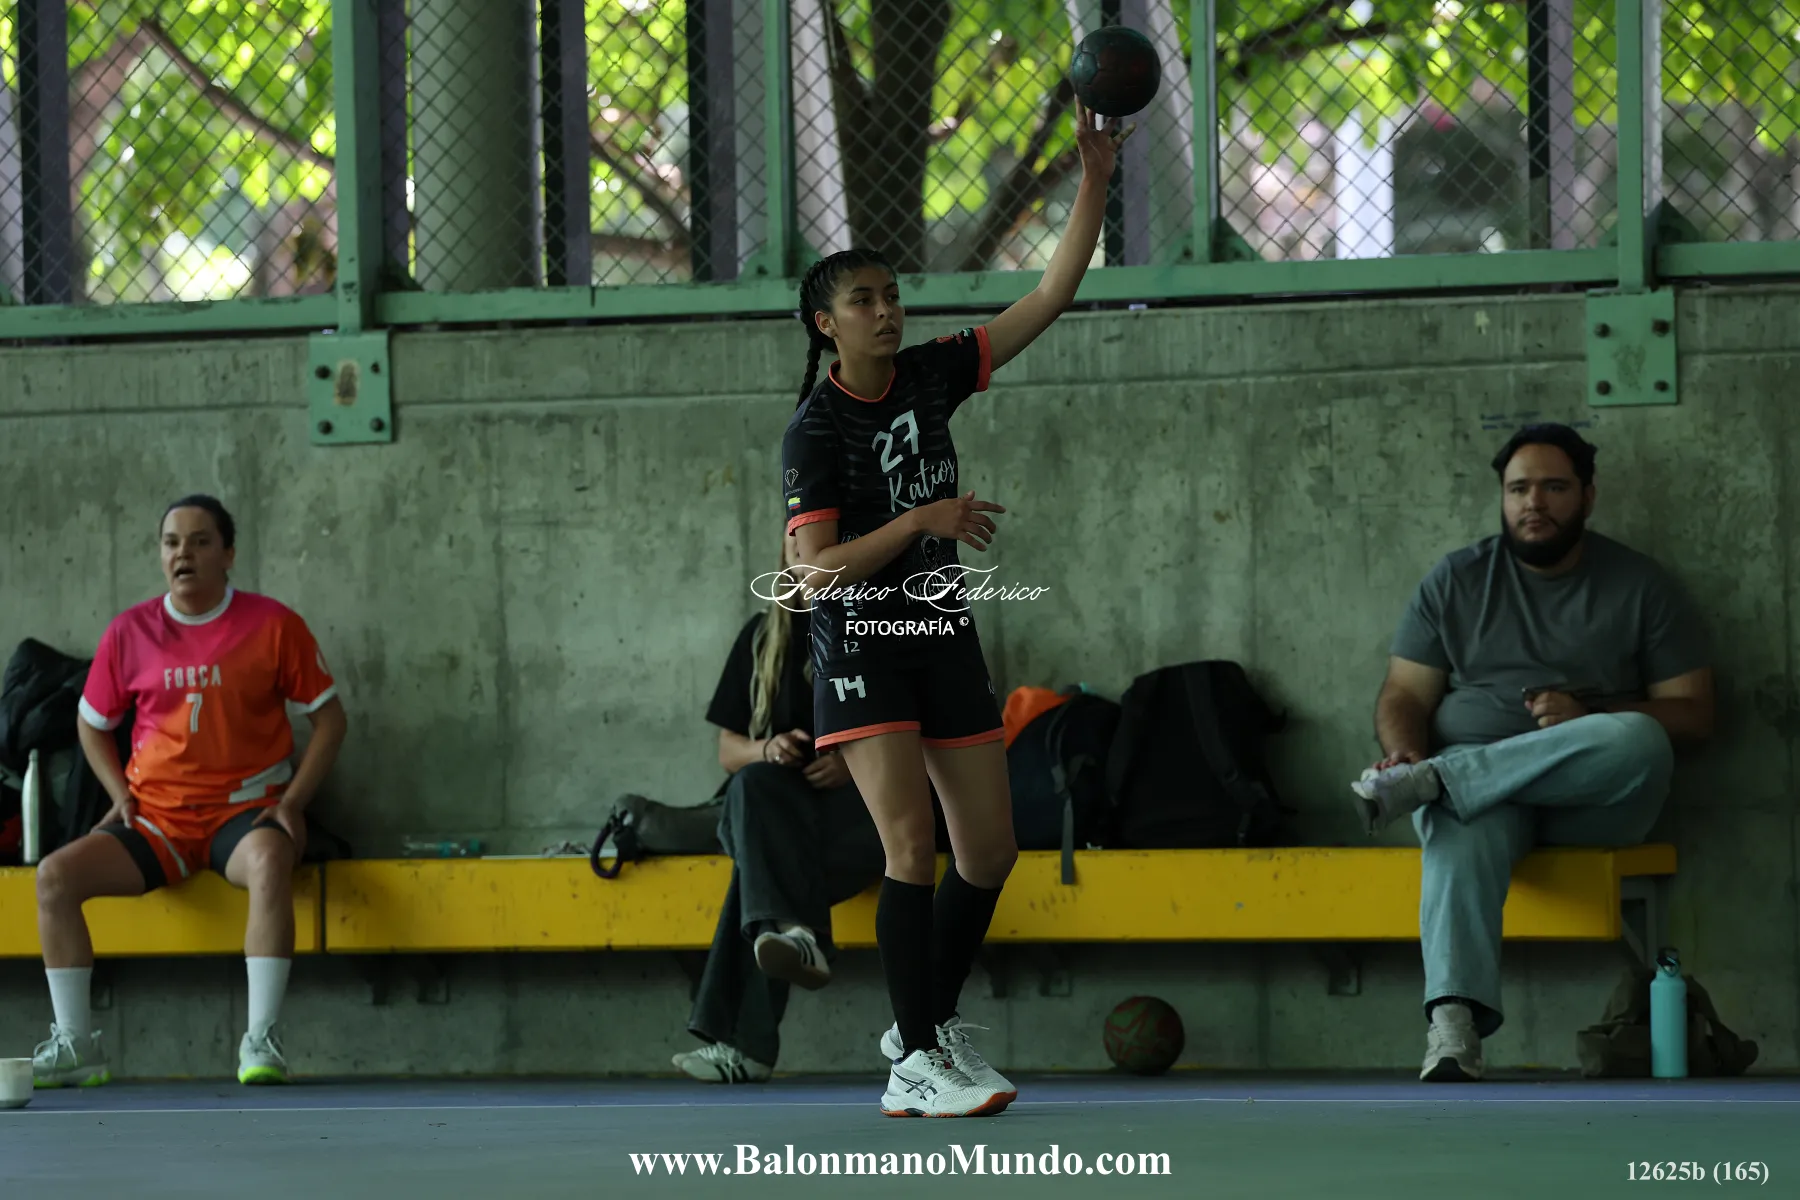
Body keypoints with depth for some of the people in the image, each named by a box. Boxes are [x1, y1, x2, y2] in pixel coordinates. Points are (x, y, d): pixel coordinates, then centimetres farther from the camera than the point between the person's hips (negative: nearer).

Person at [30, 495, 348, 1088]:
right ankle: (75, 1044, -13)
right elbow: (92, 723, 19)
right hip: (155, 817, 3)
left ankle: (260, 1041, -35)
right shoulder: (129, 632, 6)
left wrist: (293, 800, -6)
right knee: (55, 875, -19)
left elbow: (328, 715, 6)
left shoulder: (272, 626, 0)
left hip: (245, 810, -3)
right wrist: (120, 793, 2)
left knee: (269, 863, -39)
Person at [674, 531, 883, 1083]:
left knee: (757, 869, -36)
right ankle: (796, 934, -58)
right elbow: (729, 751, 19)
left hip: (868, 805, -3)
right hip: (782, 813, 3)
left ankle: (746, 1043, -50)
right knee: (754, 784, -37)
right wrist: (767, 751, -6)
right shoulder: (764, 635, 19)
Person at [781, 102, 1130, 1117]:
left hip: (947, 643, 6)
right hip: (864, 652, -6)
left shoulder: (931, 377, 4)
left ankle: (930, 1022, 24)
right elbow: (815, 572, -17)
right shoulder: (816, 432, -11)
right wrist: (926, 520, -24)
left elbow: (1053, 295, 3)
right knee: (913, 846, -16)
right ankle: (918, 1067, -15)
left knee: (990, 852, 6)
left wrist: (1096, 181, -6)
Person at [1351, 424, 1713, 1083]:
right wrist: (1404, 753, -15)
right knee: (1461, 835, -39)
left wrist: (1588, 716, -12)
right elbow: (1405, 695, 10)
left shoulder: (1639, 586, 11)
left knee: (1636, 740, -37)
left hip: (1593, 802, 0)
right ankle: (1453, 1036, -57)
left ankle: (1429, 782, -33)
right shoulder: (1456, 582, 16)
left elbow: (1693, 713, 6)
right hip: (1474, 782, 0)